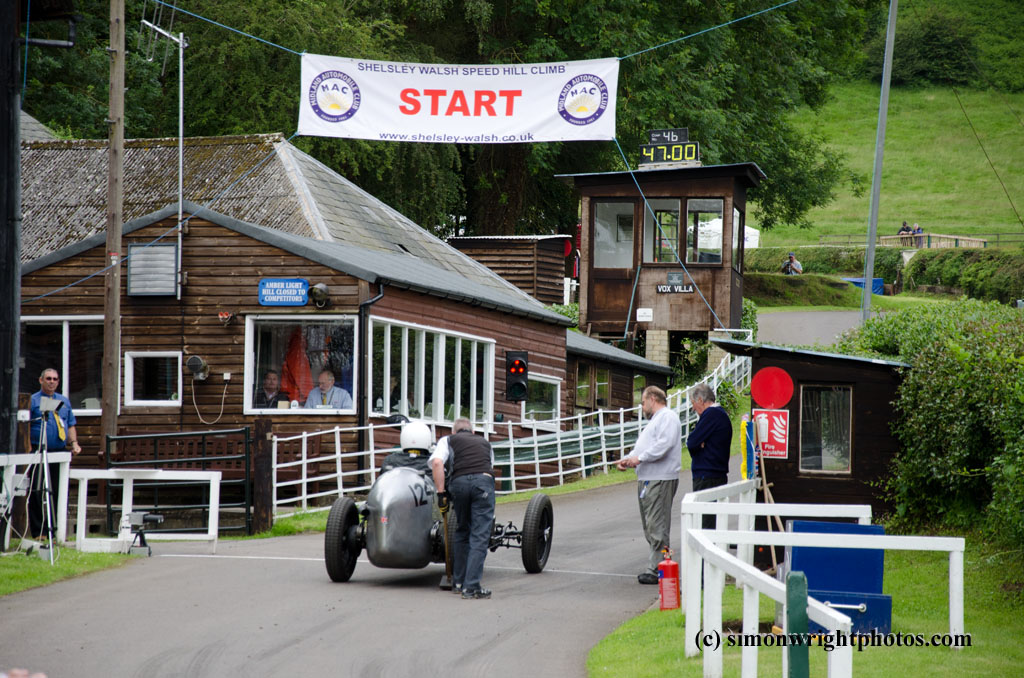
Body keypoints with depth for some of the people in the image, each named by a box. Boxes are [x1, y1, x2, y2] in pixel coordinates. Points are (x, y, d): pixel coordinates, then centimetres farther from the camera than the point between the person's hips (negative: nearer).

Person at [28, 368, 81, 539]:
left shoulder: (64, 401, 18)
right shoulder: (33, 400, 2)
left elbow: (71, 425, 22)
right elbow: (26, 426, -4)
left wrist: (74, 443, 6)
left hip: (61, 452, 5)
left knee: (59, 492, 3)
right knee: (37, 492, -6)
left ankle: (54, 529, 9)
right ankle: (37, 531, -2)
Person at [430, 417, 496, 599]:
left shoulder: (448, 440, 22)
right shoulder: (484, 443, 33)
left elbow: (437, 462, 4)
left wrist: (441, 493, 4)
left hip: (459, 482, 0)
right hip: (484, 480, 0)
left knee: (462, 532, 18)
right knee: (480, 536, -2)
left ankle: (458, 582, 24)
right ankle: (471, 587, -10)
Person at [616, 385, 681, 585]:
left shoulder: (668, 417, -6)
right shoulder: (655, 420, 27)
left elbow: (664, 445, -20)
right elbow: (641, 448, 27)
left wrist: (639, 458, -17)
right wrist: (628, 459, 9)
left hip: (660, 480, -11)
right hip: (646, 479, 11)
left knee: (657, 527, -11)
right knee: (650, 526, 11)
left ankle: (657, 570, -12)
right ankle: (655, 566, 14)